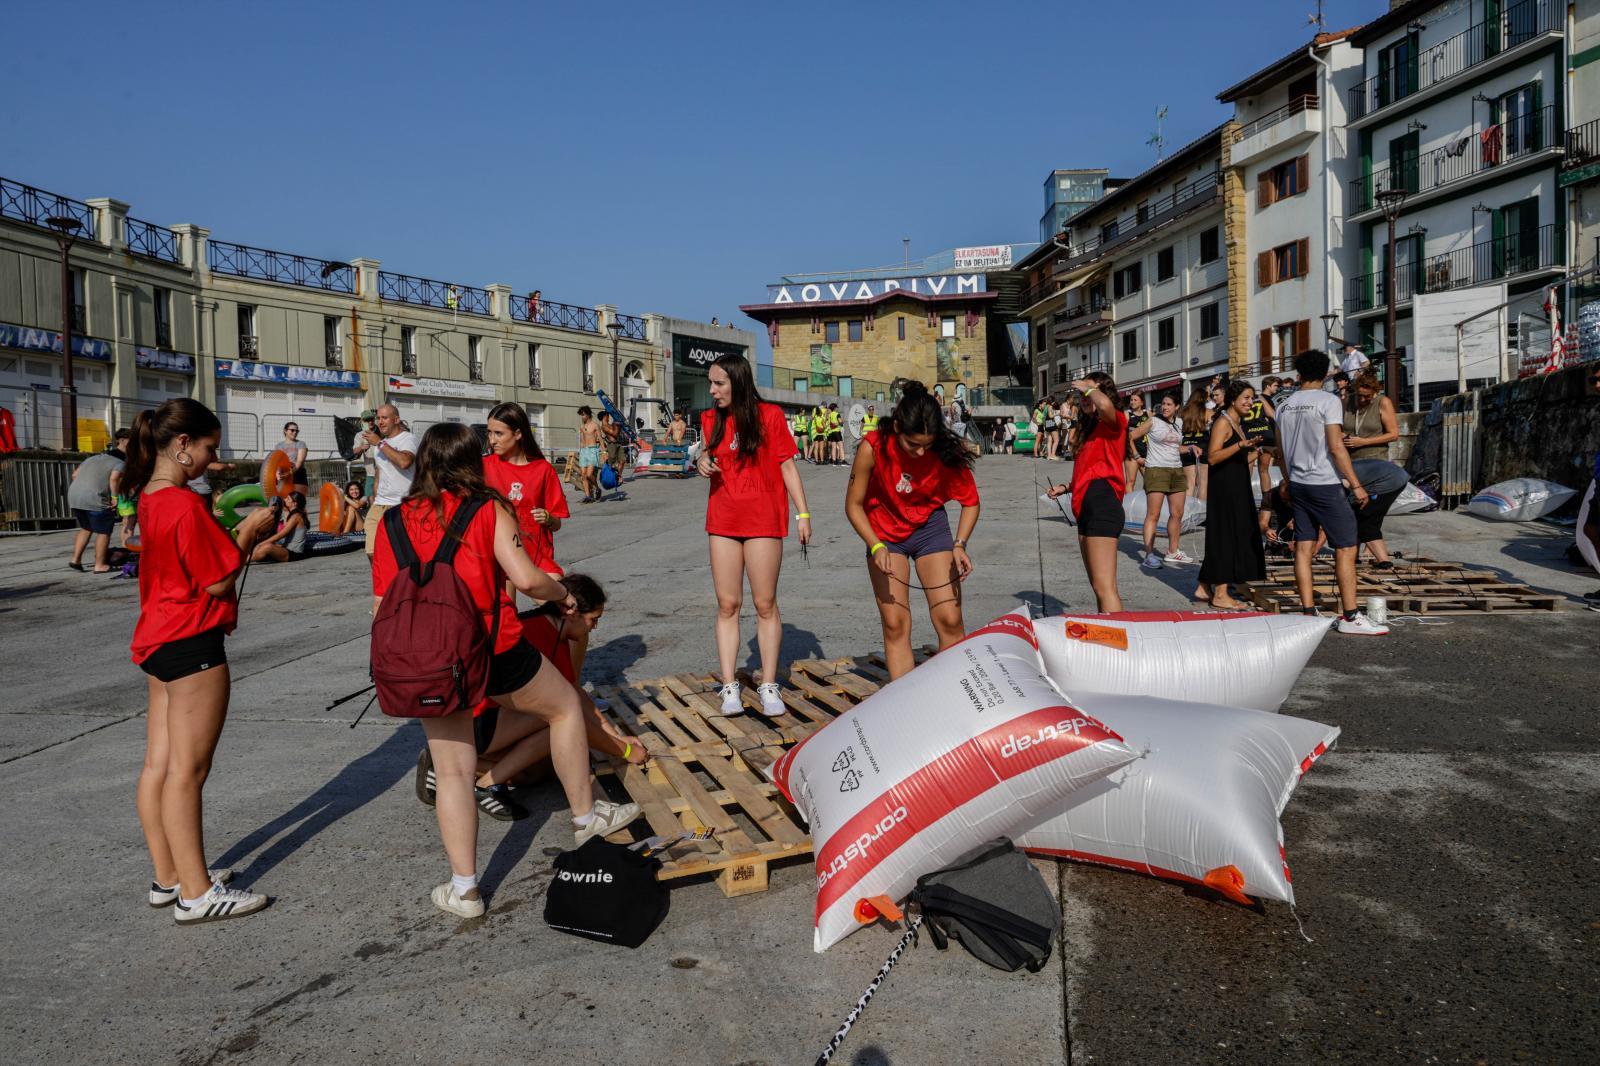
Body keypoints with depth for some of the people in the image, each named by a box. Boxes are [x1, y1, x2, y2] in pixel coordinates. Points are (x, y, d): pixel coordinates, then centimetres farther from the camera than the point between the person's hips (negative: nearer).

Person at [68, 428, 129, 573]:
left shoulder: (93, 458, 24)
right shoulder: (120, 464, 0)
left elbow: (75, 474, 23)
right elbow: (114, 479, -19)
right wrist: (115, 498, -12)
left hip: (73, 496, 8)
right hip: (95, 500, -8)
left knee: (86, 528, 25)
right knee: (103, 532, 6)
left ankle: (75, 559, 21)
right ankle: (100, 565, 9)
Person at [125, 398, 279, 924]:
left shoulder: (150, 499, 10)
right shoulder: (186, 505, -18)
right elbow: (218, 583, -16)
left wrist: (233, 533, 9)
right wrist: (246, 536, -6)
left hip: (158, 640, 10)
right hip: (193, 644, -10)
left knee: (159, 765, 13)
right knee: (187, 770, -4)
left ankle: (169, 876, 24)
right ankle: (196, 893, 4)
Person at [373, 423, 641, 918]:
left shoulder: (393, 522, 6)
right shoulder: (488, 511, -4)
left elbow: (383, 605, 5)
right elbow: (525, 577, -15)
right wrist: (563, 594, 5)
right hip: (493, 652, -3)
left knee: (451, 771, 11)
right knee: (565, 706, 21)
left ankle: (463, 887, 14)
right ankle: (586, 816, 31)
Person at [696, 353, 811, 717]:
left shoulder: (769, 415, -5)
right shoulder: (711, 420, 7)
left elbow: (787, 466, -3)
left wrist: (803, 513, -8)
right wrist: (704, 464, -3)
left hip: (763, 519, -4)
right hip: (723, 519, 4)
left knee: (765, 604, 2)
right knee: (727, 605, 4)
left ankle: (769, 686, 11)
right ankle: (729, 687, 10)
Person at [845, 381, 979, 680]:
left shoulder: (946, 451, -22)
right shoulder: (873, 447, -25)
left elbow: (970, 501, -7)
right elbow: (854, 504, -13)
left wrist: (959, 545, -21)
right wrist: (876, 547, -26)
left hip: (930, 528, 1)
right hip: (885, 534, 0)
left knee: (950, 620, -5)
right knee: (895, 625, -4)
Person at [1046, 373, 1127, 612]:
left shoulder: (1113, 422, -4)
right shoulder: (1086, 427, 22)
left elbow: (1104, 405, -30)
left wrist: (1088, 386, -11)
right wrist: (1065, 487, 15)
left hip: (1103, 505, -10)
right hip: (1086, 509, 10)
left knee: (1104, 588, -15)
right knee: (1098, 586, 13)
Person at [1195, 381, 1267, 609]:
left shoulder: (1239, 424, 17)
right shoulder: (1223, 422, -11)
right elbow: (1213, 456, -23)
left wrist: (1257, 450, 19)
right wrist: (1240, 445, -31)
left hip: (1237, 488, 10)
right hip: (1225, 488, -10)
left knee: (1235, 536, 11)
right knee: (1226, 536, -7)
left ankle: (1205, 588, 17)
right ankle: (1220, 595, -2)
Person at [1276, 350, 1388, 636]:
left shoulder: (1284, 406, 8)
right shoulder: (1328, 401, -10)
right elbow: (1336, 447, -15)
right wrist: (1356, 485, -11)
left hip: (1297, 484, 7)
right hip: (1324, 484, -6)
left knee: (1303, 547, 7)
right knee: (1345, 548, -1)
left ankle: (1308, 611, 9)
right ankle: (1350, 616, 1)